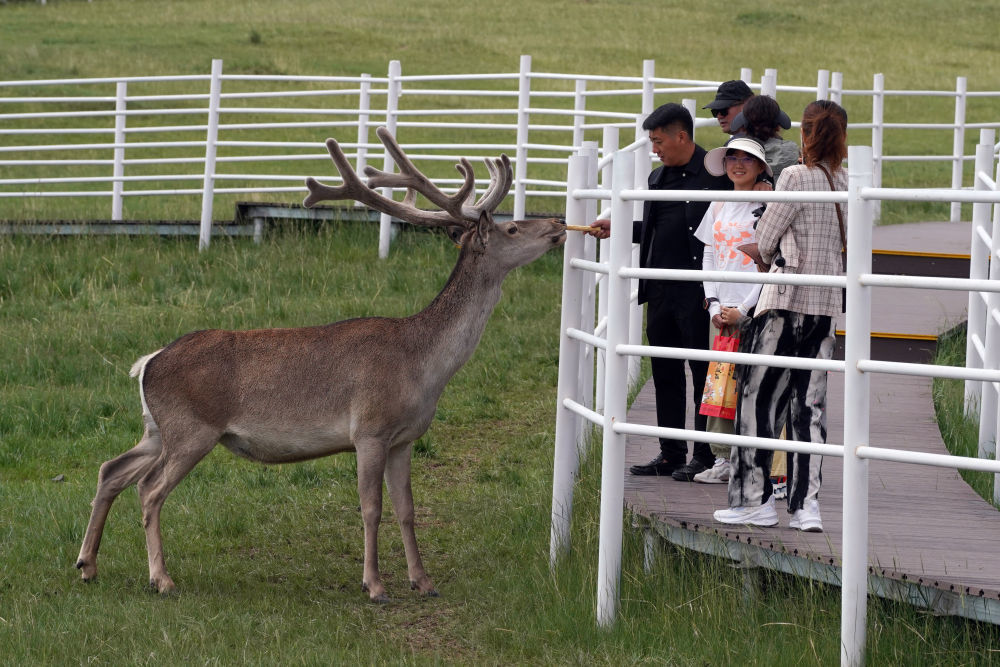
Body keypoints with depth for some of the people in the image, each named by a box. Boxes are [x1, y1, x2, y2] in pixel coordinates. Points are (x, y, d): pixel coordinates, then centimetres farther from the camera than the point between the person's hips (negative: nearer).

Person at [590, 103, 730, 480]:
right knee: (665, 374, 11)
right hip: (661, 291, 8)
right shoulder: (659, 178, 16)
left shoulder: (716, 174, -9)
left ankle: (705, 456, 5)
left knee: (703, 373, -1)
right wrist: (617, 229, 12)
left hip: (697, 293, -8)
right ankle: (671, 455, 18)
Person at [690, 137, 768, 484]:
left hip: (754, 311, -6)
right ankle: (723, 459, 11)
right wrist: (714, 305, 2)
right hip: (721, 311, 6)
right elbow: (709, 256, 15)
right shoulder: (718, 205, 13)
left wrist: (743, 310, -11)